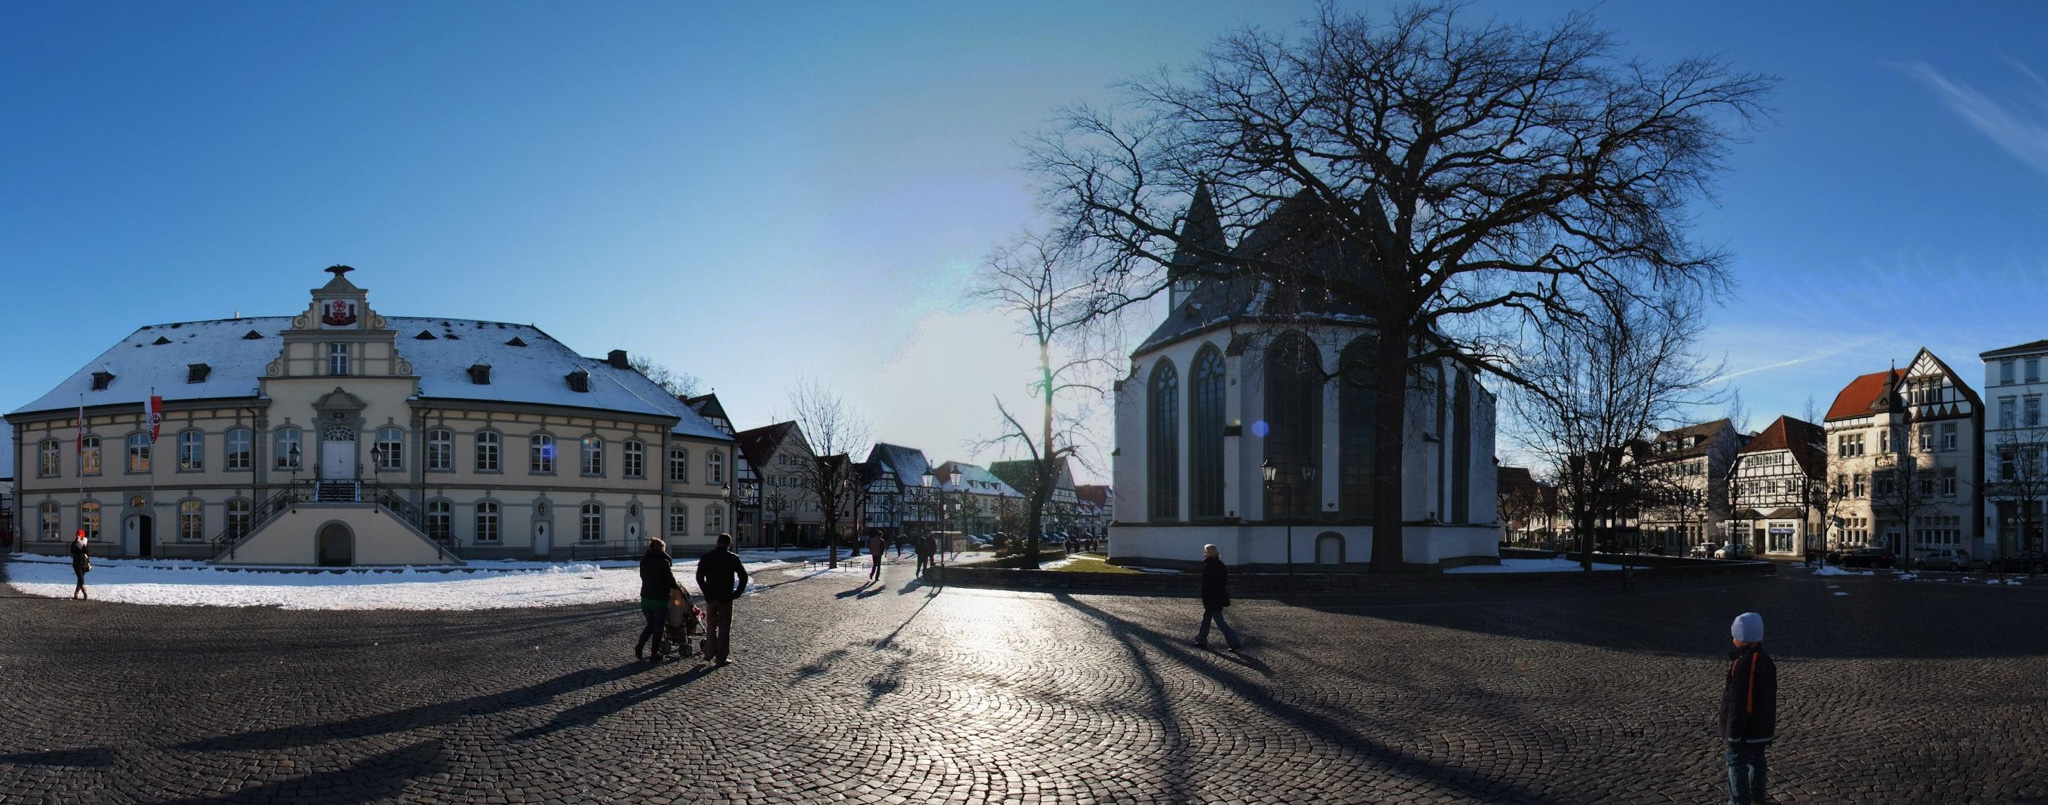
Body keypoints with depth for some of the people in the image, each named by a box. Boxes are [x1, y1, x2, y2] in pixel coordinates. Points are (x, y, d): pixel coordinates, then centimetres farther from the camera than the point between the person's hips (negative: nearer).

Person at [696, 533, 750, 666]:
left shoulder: (706, 557, 2)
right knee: (724, 627, 5)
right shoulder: (733, 558, -6)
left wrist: (706, 591, 9)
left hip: (710, 597, 3)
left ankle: (710, 652, 20)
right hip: (726, 598, -3)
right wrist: (737, 593, 0)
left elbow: (699, 576, 3)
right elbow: (743, 576, -9)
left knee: (711, 626, 19)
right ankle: (721, 658, 5)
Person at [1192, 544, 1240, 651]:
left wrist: (1205, 601, -14)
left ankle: (1234, 641, -3)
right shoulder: (1220, 564, 7)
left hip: (1211, 599, -9)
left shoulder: (1208, 567, -20)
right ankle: (1202, 640, 26)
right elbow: (1225, 581, 12)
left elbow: (1205, 585, -20)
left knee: (1220, 622, -2)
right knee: (1206, 618, 19)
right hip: (1220, 597, 9)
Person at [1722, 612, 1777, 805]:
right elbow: (1768, 694, 14)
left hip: (1745, 729, -9)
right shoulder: (1766, 661, 3)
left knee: (1737, 765, 0)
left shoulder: (1743, 664, -27)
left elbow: (1739, 702, -25)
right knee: (1756, 760, 24)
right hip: (1762, 726, 9)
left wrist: (1733, 732, -17)